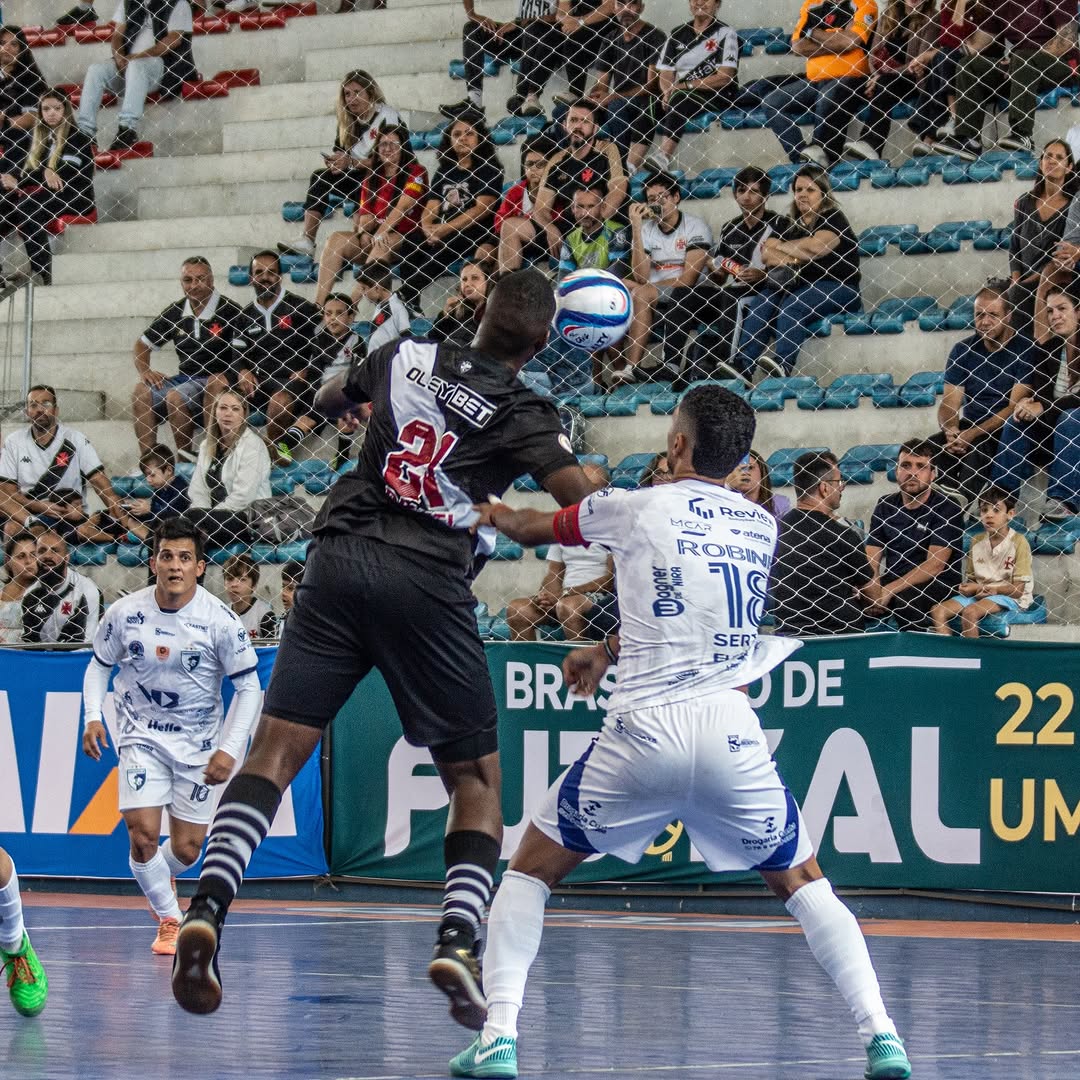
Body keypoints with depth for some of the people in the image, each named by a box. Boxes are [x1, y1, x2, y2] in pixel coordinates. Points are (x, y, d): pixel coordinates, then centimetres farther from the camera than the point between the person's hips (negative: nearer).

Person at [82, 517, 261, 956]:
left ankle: (160, 879, 40)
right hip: (141, 735, 0)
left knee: (186, 849, 2)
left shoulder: (220, 620, -16)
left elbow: (248, 687, -7)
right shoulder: (125, 613, -11)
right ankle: (169, 919, 8)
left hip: (199, 742, 0)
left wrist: (230, 750, -14)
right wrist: (93, 716, -9)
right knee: (142, 833, -16)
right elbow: (99, 664, 7)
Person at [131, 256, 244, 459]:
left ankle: (186, 461, -20)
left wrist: (226, 377, -31)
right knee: (141, 392, -18)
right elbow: (143, 345, 20)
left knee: (175, 396, -31)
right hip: (185, 378, 6)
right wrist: (143, 371, 1)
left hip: (216, 381, -6)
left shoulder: (230, 311, -8)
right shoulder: (175, 312, 11)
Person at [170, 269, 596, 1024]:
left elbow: (330, 401, 34)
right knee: (477, 777, 9)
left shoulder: (406, 358, 13)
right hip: (428, 583, -3)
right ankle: (458, 938, -11)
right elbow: (587, 508, -13)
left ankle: (208, 906, -22)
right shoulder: (522, 413, 1)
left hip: (342, 558, 3)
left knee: (279, 746, -2)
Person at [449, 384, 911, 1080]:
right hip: (732, 736, 2)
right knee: (801, 881, 21)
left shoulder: (631, 510, 4)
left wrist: (494, 513, 47)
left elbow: (533, 529, 25)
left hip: (644, 735, -2)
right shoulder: (762, 527, 15)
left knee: (532, 869, 17)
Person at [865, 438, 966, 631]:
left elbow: (936, 563, -13)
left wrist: (890, 590, -22)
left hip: (936, 586, -4)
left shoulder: (947, 509, -3)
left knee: (905, 598, -38)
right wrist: (873, 588, -18)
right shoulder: (885, 506, 12)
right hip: (891, 581, 4)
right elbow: (871, 558, 5)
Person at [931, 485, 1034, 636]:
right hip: (978, 595, 6)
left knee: (970, 612, -32)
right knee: (938, 611, -13)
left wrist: (981, 588, -14)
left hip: (1009, 597, -6)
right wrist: (968, 588, -12)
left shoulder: (1018, 542, -9)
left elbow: (1018, 589, -11)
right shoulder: (977, 541, 9)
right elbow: (971, 578, 14)